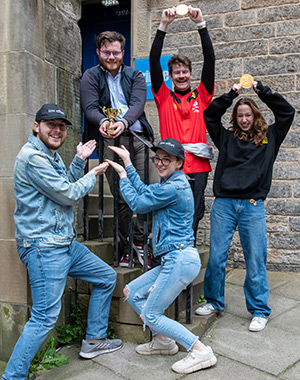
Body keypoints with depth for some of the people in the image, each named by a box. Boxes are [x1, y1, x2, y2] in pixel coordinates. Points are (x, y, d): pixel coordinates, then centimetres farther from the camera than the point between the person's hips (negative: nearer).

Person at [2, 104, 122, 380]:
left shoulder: (51, 155, 16)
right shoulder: (32, 156, -15)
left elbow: (66, 186, 23)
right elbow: (68, 194, -16)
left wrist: (79, 160, 12)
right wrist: (94, 174, 0)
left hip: (65, 243, 10)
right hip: (43, 246, -10)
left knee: (106, 277, 17)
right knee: (45, 316, -11)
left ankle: (93, 340, 29)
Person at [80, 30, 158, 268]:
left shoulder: (135, 76, 17)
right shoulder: (91, 76, 14)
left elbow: (137, 105, -1)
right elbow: (90, 107, -1)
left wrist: (123, 122, -23)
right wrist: (103, 121, -25)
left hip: (139, 137, 2)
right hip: (111, 141, -2)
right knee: (120, 198, -3)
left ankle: (139, 240, 8)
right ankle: (125, 249, 11)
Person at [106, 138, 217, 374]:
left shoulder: (172, 188, -17)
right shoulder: (175, 182, 14)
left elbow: (138, 204, -6)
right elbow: (144, 192, 19)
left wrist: (123, 176, 7)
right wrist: (128, 164, 21)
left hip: (181, 260, -10)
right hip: (175, 260, 10)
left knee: (150, 314, -3)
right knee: (132, 293, 15)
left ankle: (201, 351, 1)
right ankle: (163, 340, 23)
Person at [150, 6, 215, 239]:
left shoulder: (201, 96, 12)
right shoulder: (164, 97, 11)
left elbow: (210, 59, 4)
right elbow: (154, 61, 3)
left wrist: (201, 25, -3)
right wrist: (164, 26, -4)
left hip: (198, 165, 1)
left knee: (193, 216, 4)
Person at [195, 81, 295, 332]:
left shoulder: (269, 137, 13)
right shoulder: (227, 137, 14)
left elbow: (287, 112, 10)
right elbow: (210, 115, 11)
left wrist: (262, 90, 8)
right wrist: (231, 94, 5)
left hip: (253, 206, -1)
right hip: (224, 204, 1)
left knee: (256, 261, 3)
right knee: (216, 257, 6)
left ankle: (260, 311, 16)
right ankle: (214, 302, 24)